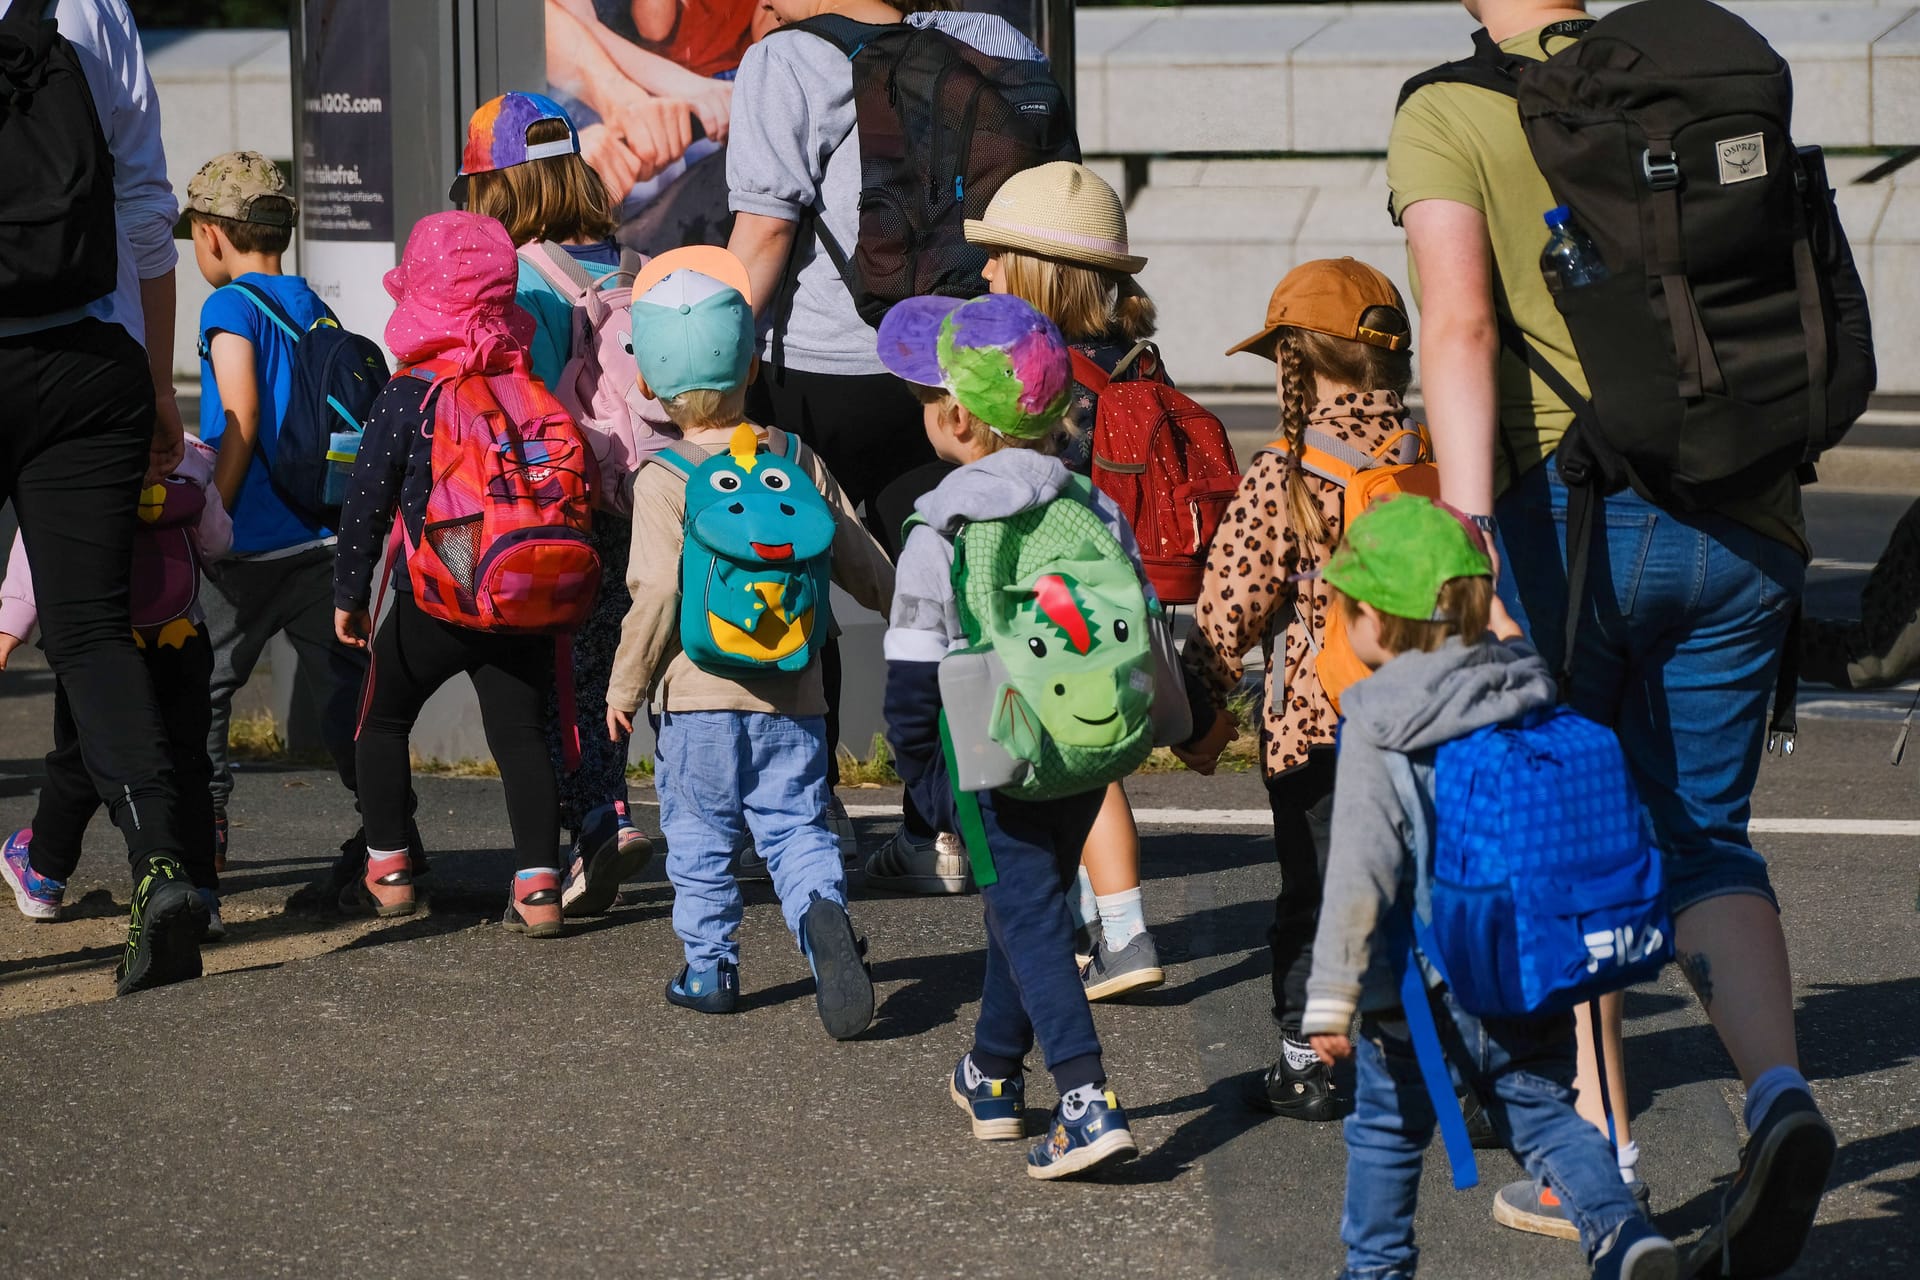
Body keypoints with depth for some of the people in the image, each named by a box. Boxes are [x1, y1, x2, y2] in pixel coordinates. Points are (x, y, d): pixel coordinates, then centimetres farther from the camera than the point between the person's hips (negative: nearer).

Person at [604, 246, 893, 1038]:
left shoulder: (663, 480, -9)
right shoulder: (799, 462, 4)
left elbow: (658, 592, -15)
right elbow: (859, 559, 10)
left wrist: (626, 684, -3)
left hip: (699, 697, -3)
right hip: (793, 697, 3)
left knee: (700, 838, 11)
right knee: (796, 826, 7)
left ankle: (709, 967, 16)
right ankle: (822, 911, -21)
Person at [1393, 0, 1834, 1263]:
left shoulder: (1446, 116, -1)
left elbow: (1459, 324, -15)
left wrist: (1468, 534, -24)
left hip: (1570, 507, -3)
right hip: (1738, 524, 3)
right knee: (1703, 835, 14)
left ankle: (1602, 1155, 19)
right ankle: (1779, 1092, -10)